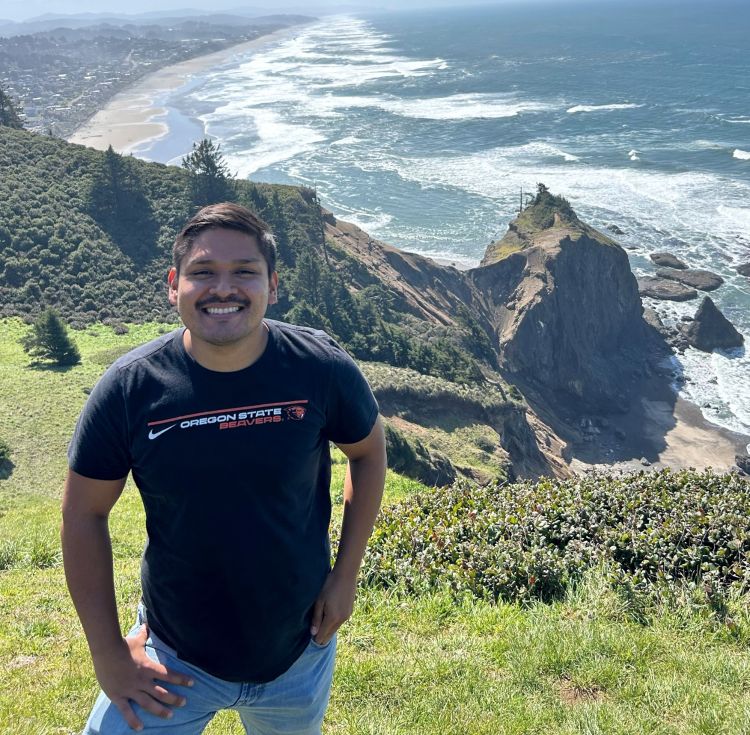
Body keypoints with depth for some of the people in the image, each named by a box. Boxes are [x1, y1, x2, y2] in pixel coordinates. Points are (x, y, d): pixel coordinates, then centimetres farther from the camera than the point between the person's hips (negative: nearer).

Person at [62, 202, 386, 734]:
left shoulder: (321, 368, -18)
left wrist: (347, 574, -2)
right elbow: (84, 514, -7)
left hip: (300, 653, 1)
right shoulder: (129, 389, -19)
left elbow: (368, 451, 0)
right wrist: (108, 653, -7)